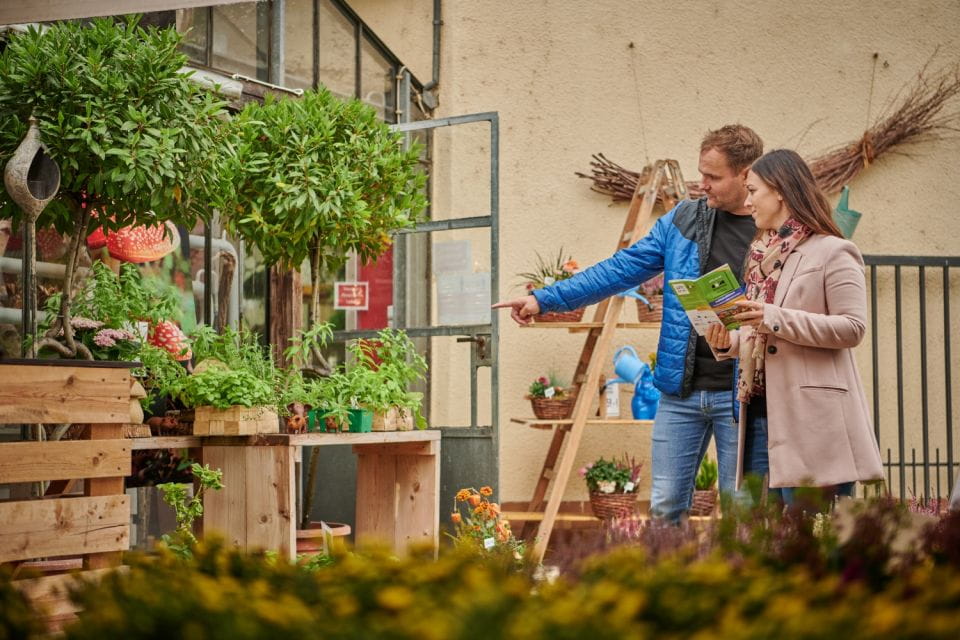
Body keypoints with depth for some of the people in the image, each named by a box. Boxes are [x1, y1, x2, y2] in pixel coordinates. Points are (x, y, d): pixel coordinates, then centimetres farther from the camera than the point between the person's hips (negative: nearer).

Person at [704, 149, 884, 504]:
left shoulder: (832, 252, -3)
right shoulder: (762, 255, 20)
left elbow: (853, 328, -13)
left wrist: (775, 318, -20)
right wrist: (727, 342, 2)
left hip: (811, 417, -7)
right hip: (759, 414, 7)